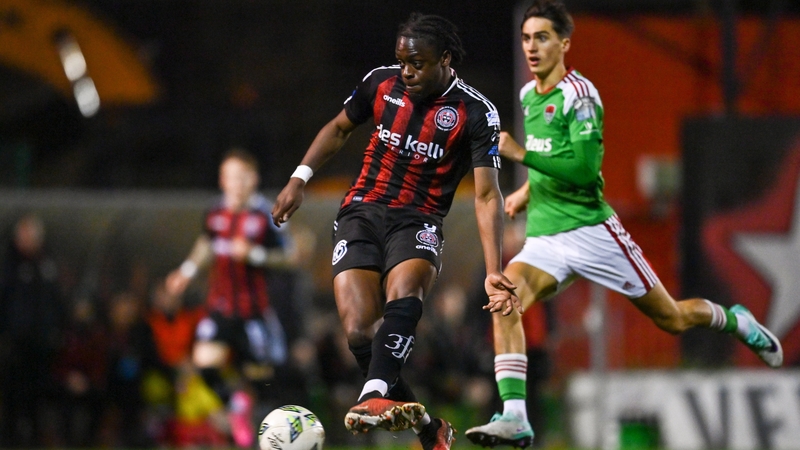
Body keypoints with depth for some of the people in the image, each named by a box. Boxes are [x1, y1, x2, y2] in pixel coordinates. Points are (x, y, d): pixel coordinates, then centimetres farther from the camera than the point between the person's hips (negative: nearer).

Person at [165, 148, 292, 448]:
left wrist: (253, 254, -20)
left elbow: (286, 255, -6)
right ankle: (235, 408, 12)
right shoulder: (216, 213, 3)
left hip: (253, 308, -2)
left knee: (255, 370, 0)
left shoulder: (265, 215, -8)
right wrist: (188, 271, 14)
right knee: (205, 361, -15)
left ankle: (242, 394, 37)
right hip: (219, 304, 2)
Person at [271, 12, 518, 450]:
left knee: (404, 293, -37)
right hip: (360, 214, 3)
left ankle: (374, 396, -54)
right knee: (358, 332, -17)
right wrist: (299, 179, 12)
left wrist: (493, 271, -23)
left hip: (418, 221, -2)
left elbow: (487, 194, -14)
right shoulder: (381, 82, 2)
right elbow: (338, 128, 21)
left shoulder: (475, 113, -9)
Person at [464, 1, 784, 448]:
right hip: (544, 238, 6)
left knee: (672, 319, 6)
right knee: (504, 302, -23)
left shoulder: (578, 94, -14)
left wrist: (521, 154, -27)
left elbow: (585, 167, -24)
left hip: (590, 230, -6)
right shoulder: (529, 94, 11)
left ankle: (735, 320, 39)